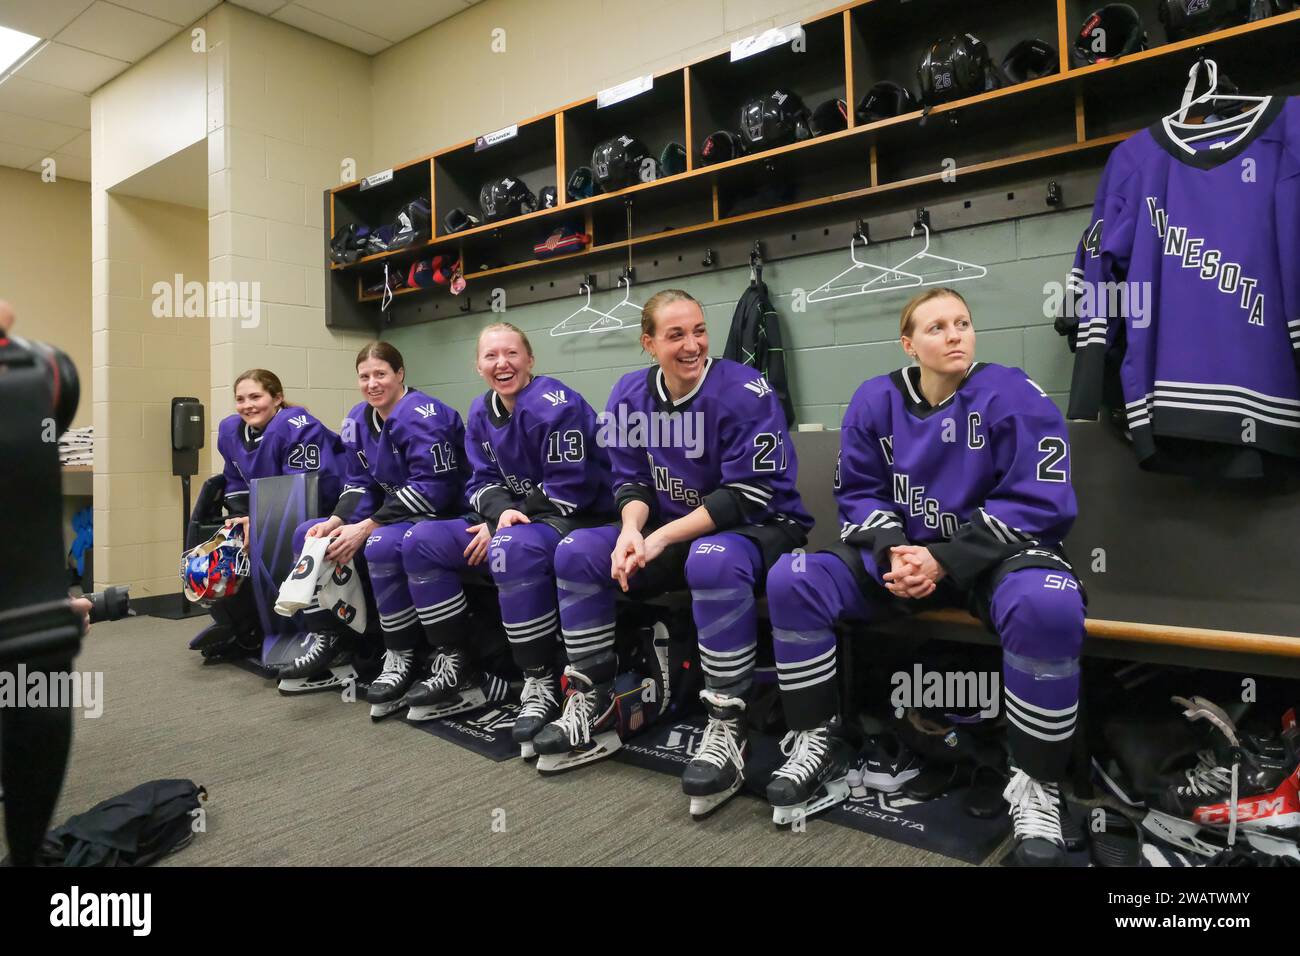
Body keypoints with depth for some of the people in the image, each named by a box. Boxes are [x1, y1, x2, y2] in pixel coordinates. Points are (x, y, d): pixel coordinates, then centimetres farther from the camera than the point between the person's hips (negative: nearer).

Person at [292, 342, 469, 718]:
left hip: (438, 514, -9)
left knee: (381, 546, -36)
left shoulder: (422, 414, -19)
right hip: (392, 513, 9)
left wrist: (366, 528, -25)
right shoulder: (359, 418, 7)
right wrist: (336, 521, -11)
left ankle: (401, 656, -20)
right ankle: (324, 638, 8)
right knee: (308, 534, 2)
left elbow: (432, 487, -25)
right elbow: (359, 483, 10)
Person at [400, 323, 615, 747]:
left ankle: (541, 685, -25)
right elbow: (483, 481, 8)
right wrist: (502, 512, -16)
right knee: (422, 542, -3)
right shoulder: (481, 411, 7)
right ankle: (456, 670, 1)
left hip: (577, 519, -8)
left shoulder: (556, 405, -17)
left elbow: (568, 492, -20)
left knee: (513, 550, -40)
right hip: (510, 521, 8)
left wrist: (501, 527, -18)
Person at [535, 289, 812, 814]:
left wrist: (661, 538, -26)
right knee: (576, 552, -11)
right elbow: (631, 479, 3)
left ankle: (727, 730, -25)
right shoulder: (630, 394, -1)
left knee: (713, 561, -40)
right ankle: (592, 707, -1)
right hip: (669, 530, 6)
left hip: (760, 526, -6)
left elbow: (749, 496, -22)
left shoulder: (744, 391, -18)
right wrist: (631, 530, -20)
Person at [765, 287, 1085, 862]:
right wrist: (891, 552, -16)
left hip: (996, 555, -3)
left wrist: (945, 561, -21)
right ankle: (816, 742, 0)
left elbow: (1038, 504, -14)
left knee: (1047, 606, -38)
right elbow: (858, 493, 4)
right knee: (791, 580, -15)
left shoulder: (1013, 395, -10)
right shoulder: (875, 400, 0)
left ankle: (1035, 784, -15)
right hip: (902, 555, 4)